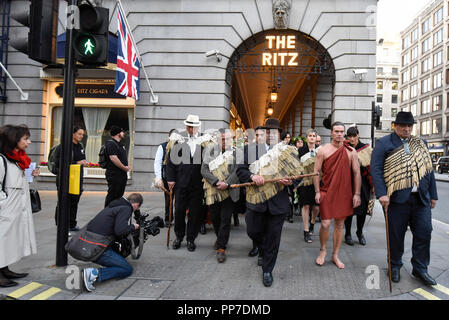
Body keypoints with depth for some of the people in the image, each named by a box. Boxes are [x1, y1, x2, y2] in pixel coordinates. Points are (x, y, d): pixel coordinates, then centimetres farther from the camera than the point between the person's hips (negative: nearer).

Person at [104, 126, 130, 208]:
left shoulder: (120, 144, 19)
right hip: (114, 174, -10)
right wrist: (124, 168, -16)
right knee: (112, 195, -4)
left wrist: (127, 166, 8)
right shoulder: (111, 143, -13)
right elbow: (113, 158, -23)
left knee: (119, 195, 13)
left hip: (122, 174, 10)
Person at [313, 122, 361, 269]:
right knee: (325, 224, -5)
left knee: (339, 225, 10)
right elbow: (316, 171, -1)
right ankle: (323, 250, 21)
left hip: (344, 193, 2)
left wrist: (357, 194, -1)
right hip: (326, 192, -2)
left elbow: (357, 173, 4)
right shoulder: (323, 150, -2)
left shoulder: (351, 151, 3)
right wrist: (317, 192, -6)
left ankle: (335, 255, 23)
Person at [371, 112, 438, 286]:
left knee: (424, 233, 6)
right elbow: (376, 170, -9)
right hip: (397, 198, -4)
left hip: (421, 198, 5)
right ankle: (395, 266, 25)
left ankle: (420, 269, 23)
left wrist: (433, 195, 13)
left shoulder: (420, 144, 15)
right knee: (396, 235, 6)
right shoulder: (384, 144, -1)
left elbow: (429, 169, 17)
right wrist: (382, 194, -19)